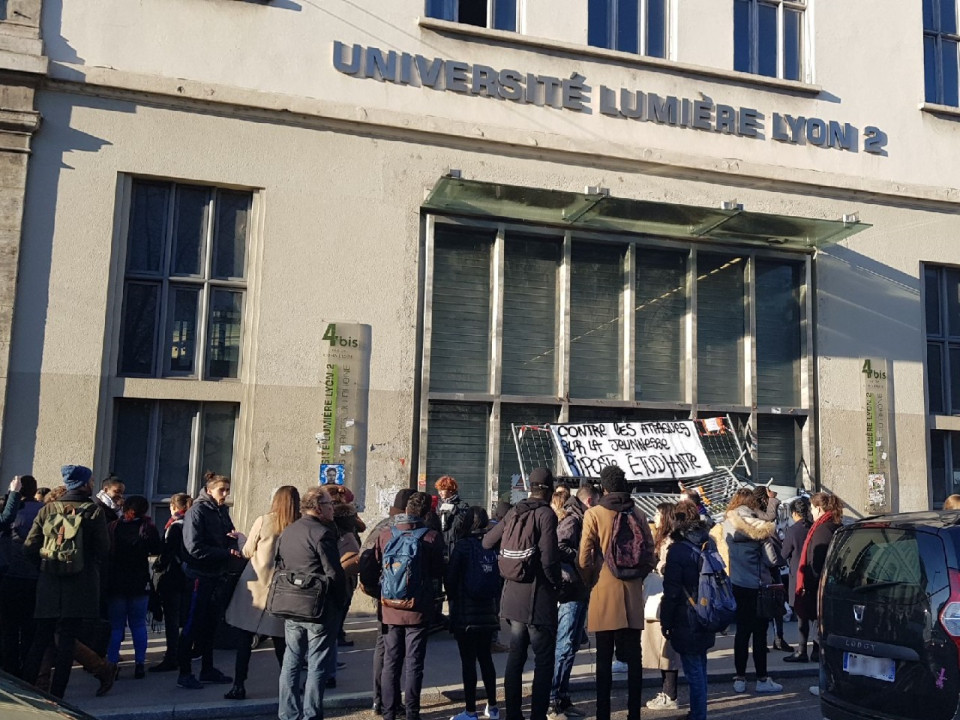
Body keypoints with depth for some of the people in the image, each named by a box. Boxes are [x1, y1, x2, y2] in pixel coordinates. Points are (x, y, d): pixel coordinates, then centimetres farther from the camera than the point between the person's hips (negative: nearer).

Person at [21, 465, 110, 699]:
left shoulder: (47, 510, 3)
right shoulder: (94, 511, -7)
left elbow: (29, 547, -2)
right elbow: (103, 550, -8)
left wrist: (44, 565, 14)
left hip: (48, 584, 3)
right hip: (80, 586, -3)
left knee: (40, 639, 14)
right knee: (66, 640, 2)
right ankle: (56, 695, 2)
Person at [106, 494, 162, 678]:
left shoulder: (112, 527, -5)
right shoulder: (147, 527, -7)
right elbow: (156, 550, 3)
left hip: (115, 582, 0)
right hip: (139, 582, 0)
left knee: (116, 625, 8)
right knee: (138, 624, 9)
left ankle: (112, 664, 6)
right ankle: (139, 664, 6)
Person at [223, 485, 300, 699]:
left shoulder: (263, 521, -8)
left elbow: (248, 551, 1)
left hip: (255, 584, -2)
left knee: (244, 636, 6)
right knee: (280, 639, 12)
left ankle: (239, 685, 5)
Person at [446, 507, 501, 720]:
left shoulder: (463, 545, -12)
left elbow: (451, 578, -10)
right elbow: (501, 577, 2)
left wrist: (453, 599, 8)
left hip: (465, 613, -4)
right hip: (488, 612, 4)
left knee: (468, 661, 2)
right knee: (486, 658, 16)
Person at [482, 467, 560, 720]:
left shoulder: (514, 512, 6)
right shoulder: (546, 514, -13)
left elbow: (487, 542, 13)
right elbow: (548, 559, -20)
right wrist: (557, 585, -4)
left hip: (514, 596, 7)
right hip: (539, 598, -7)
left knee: (515, 656, 15)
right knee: (544, 660, 1)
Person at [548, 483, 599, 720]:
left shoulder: (579, 520, 18)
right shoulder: (571, 519, -11)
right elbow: (560, 548, -25)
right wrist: (581, 559, -17)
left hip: (579, 592, 10)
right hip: (571, 591, -10)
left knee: (570, 647, 14)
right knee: (565, 647, -7)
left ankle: (562, 698, 21)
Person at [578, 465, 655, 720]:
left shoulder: (594, 514, -7)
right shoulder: (639, 514, 3)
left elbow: (584, 557, -9)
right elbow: (650, 556, 4)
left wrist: (588, 583, 6)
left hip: (604, 594, -3)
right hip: (633, 595, 3)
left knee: (604, 658, 3)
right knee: (633, 657, 10)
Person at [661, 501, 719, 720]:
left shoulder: (678, 550, -17)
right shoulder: (709, 544, 5)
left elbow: (671, 592, -16)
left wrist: (665, 622, -7)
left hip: (686, 622, -8)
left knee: (693, 671, -1)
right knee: (700, 667, 19)